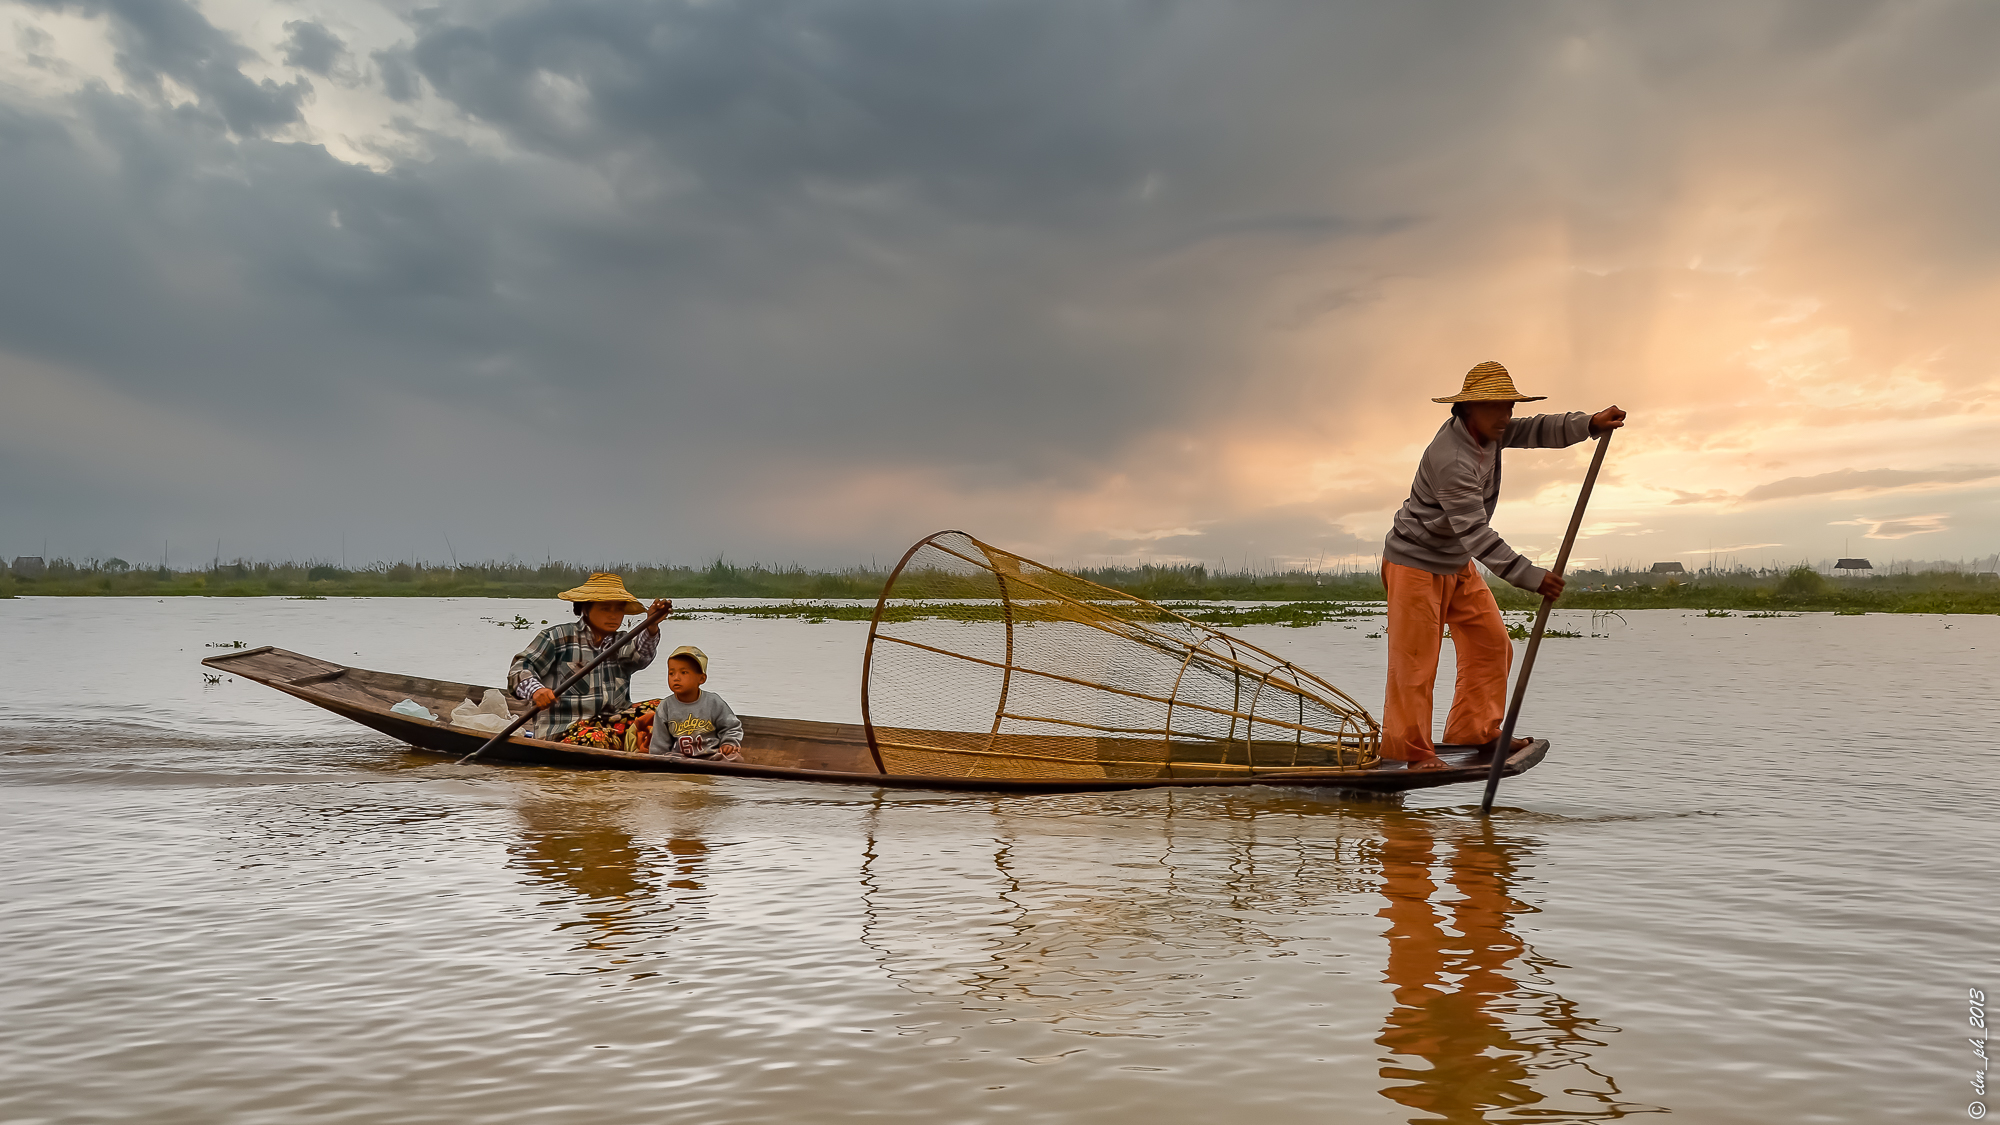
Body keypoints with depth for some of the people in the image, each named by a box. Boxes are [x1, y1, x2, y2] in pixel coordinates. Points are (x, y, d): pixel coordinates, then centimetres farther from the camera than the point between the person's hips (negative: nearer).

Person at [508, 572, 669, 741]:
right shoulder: (558, 637, 8)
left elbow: (641, 655, -4)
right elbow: (519, 668, 3)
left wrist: (652, 628, -25)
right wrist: (535, 690, -20)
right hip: (561, 734, -5)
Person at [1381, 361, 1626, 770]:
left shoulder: (1486, 431, 0)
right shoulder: (1451, 459, -30)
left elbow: (1537, 431, 6)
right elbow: (1475, 533, -32)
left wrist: (1590, 424, -13)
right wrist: (1530, 576, -33)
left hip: (1458, 564, 10)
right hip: (1416, 563, -10)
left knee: (1490, 643, 9)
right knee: (1416, 658, -5)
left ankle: (1474, 731, 17)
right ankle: (1409, 748, 3)